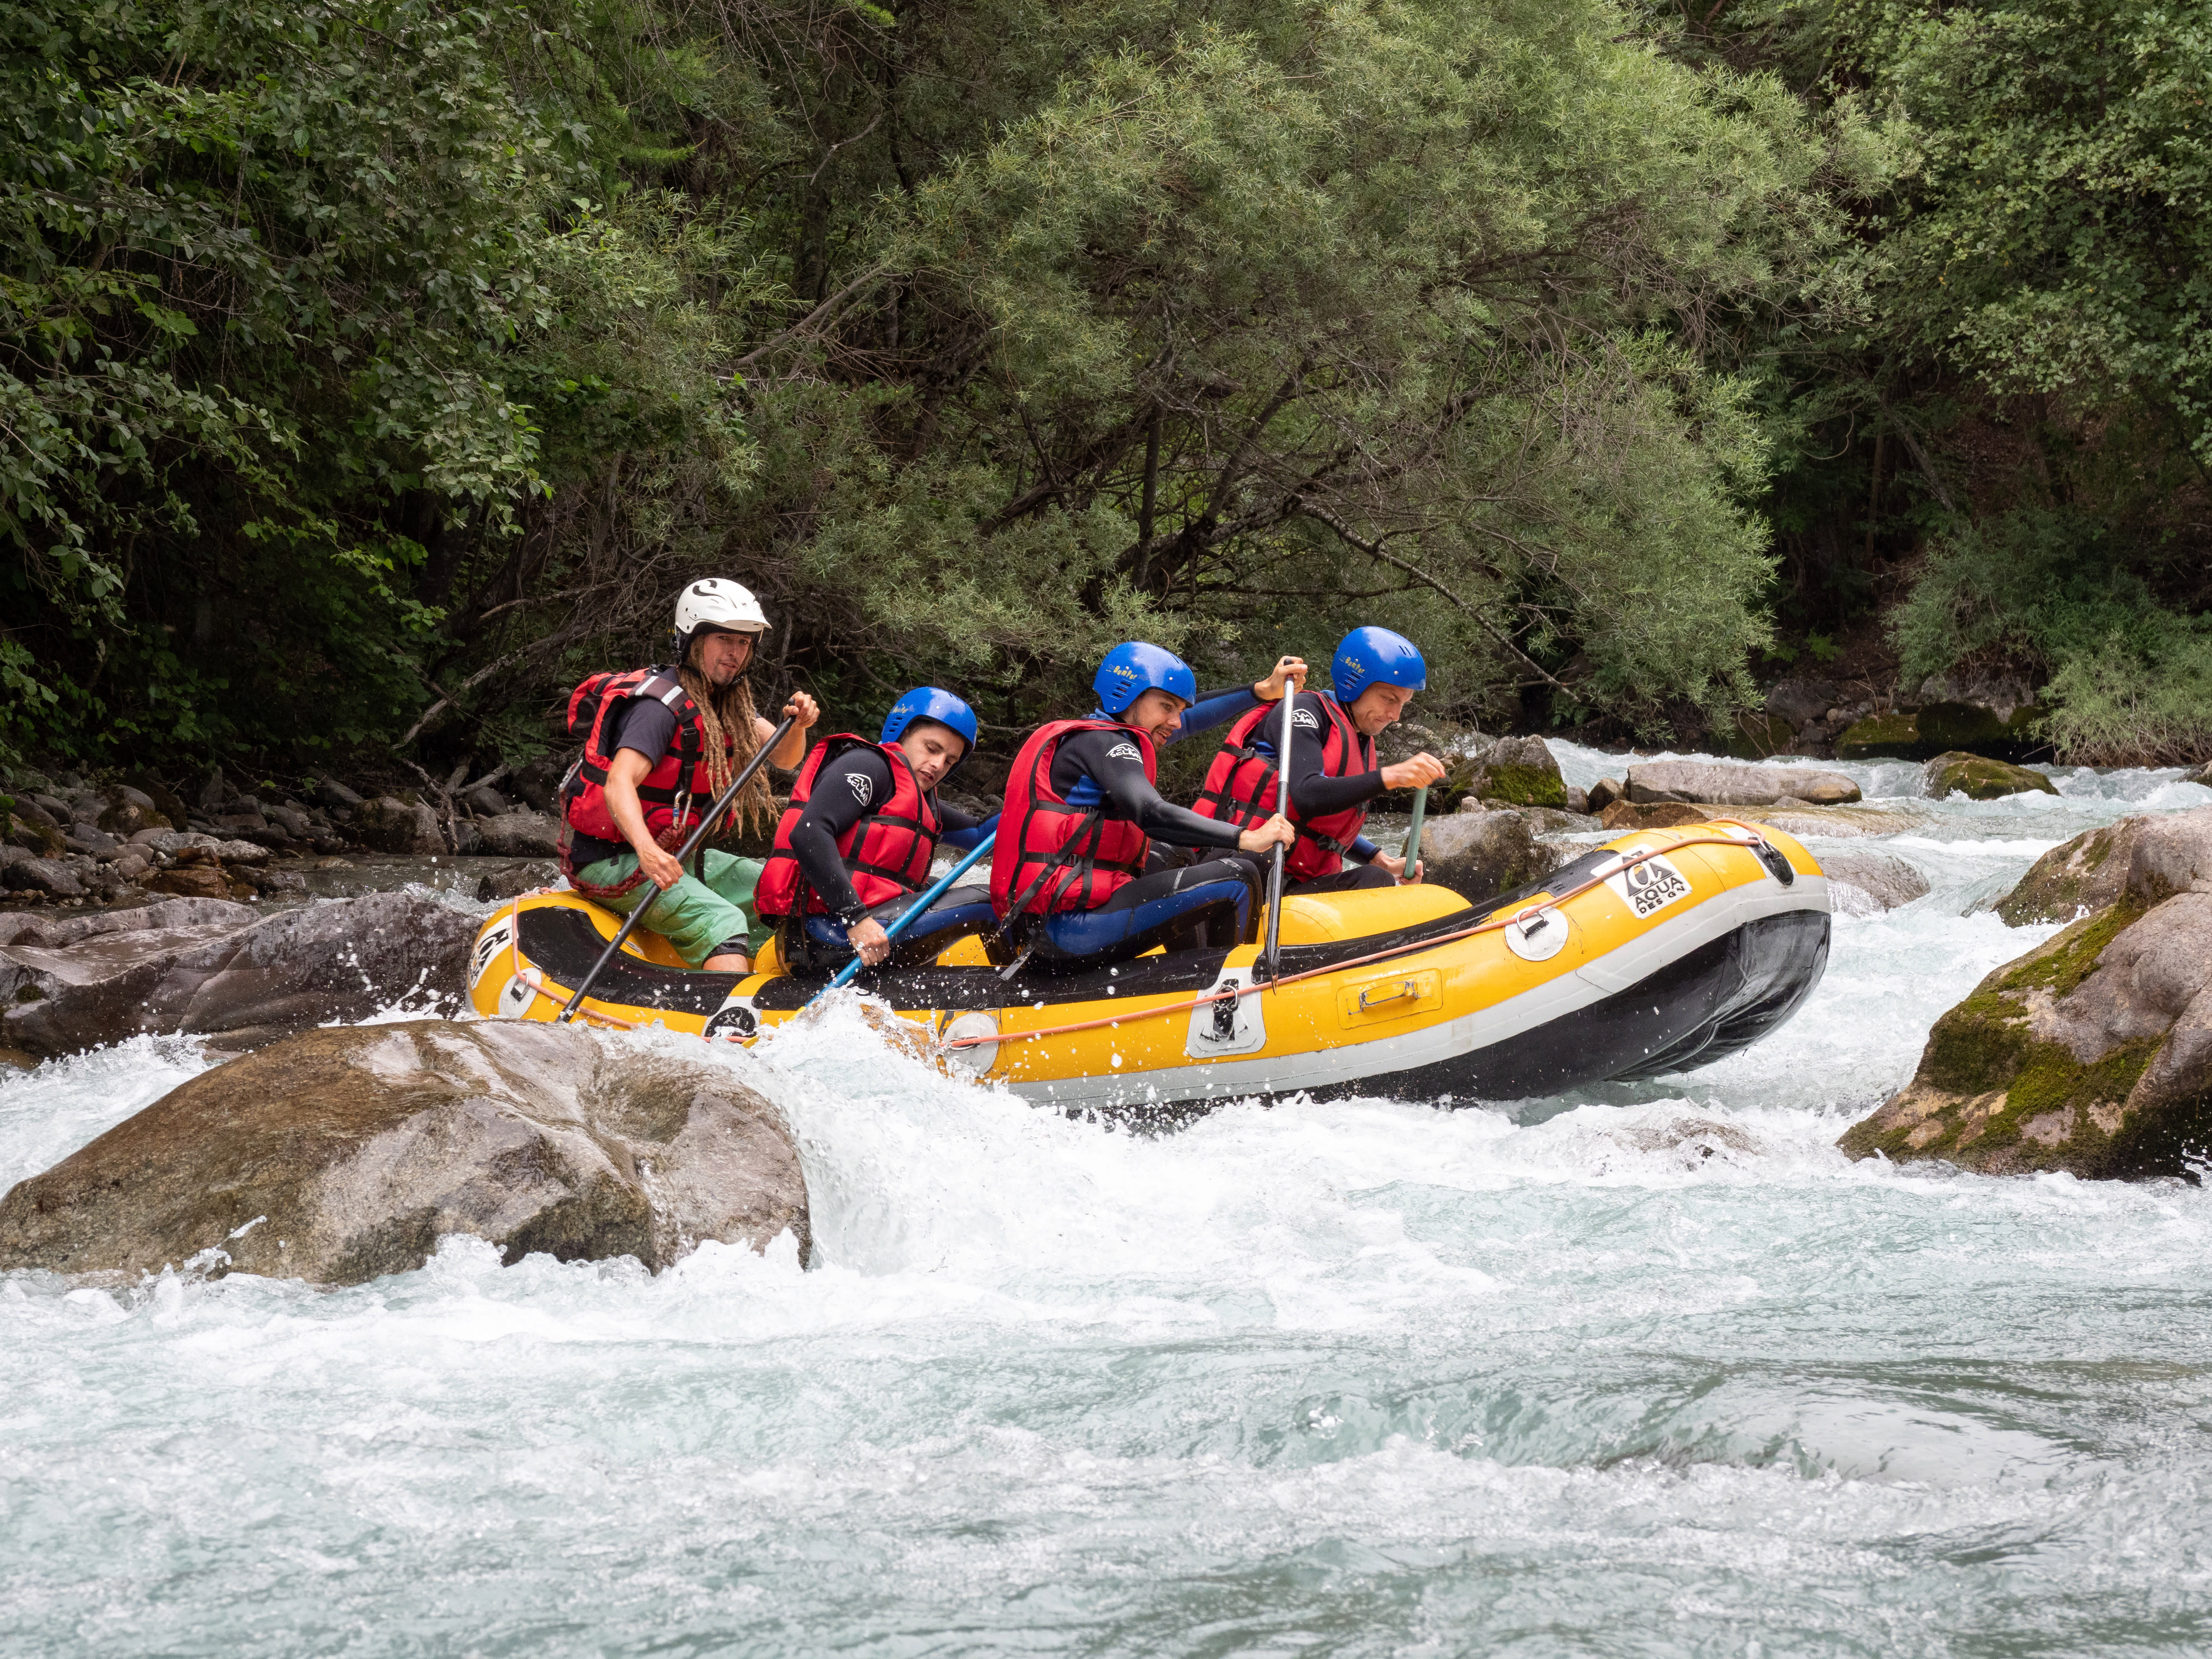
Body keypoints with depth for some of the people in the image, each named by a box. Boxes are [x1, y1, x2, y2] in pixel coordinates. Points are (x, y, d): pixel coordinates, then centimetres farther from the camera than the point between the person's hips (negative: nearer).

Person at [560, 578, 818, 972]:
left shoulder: (724, 702, 10)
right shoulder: (662, 705, -19)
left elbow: (783, 757, 4)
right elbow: (619, 784, -32)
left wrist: (797, 726, -20)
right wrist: (647, 851, -50)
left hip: (667, 853, 10)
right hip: (613, 862, -10)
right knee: (722, 921, -28)